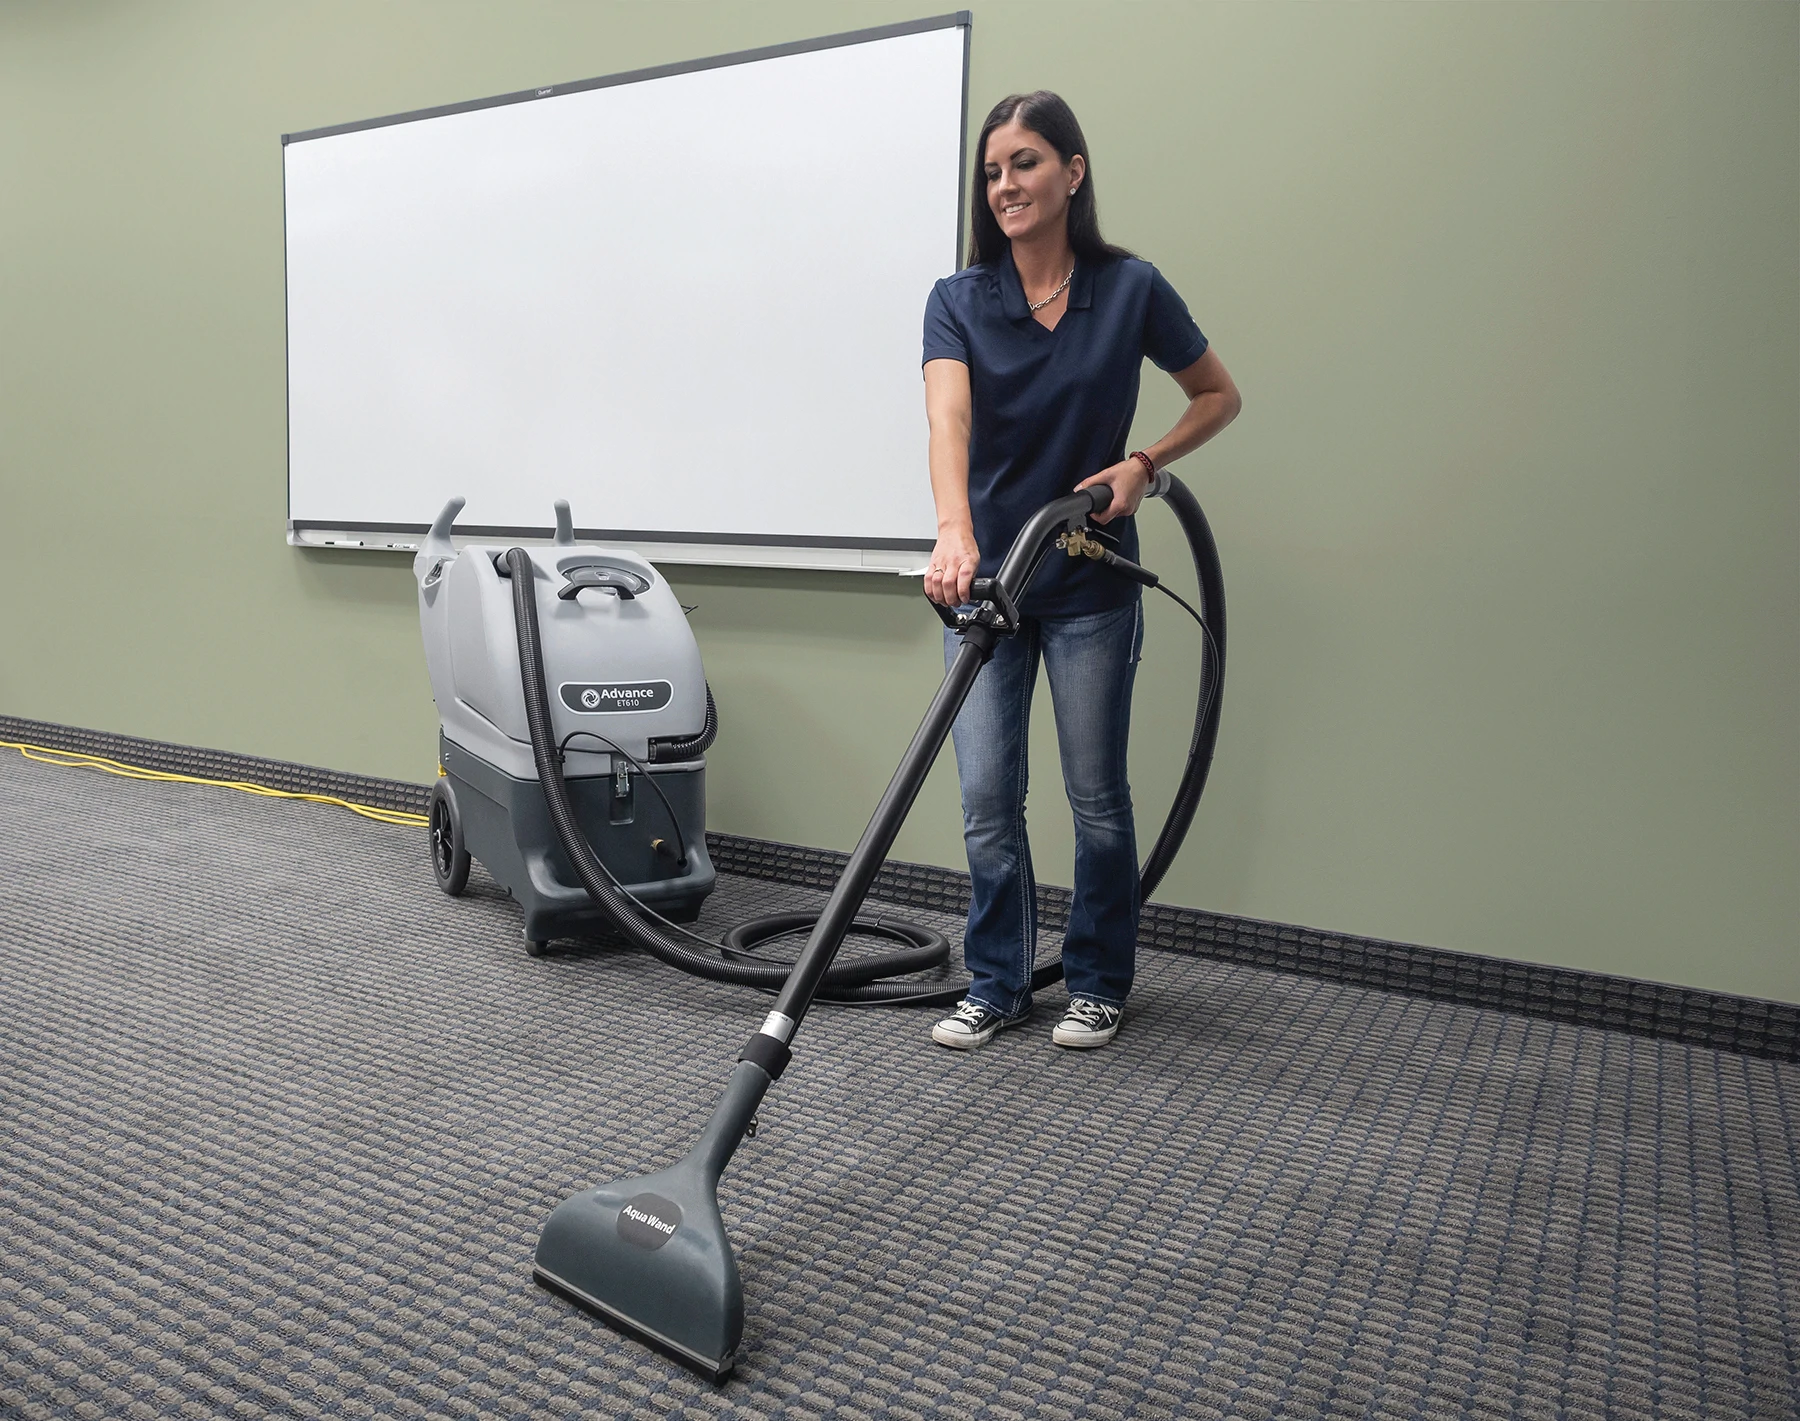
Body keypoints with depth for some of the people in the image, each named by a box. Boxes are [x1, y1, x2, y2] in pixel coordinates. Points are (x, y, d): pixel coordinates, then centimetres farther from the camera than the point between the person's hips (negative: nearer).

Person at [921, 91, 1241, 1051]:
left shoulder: (1131, 289, -5)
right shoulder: (958, 300, -5)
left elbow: (1219, 397, 7)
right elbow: (948, 420, -23)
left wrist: (1143, 464, -11)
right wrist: (954, 530, -42)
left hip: (1090, 582, -1)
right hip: (987, 575, 1)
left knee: (1096, 795, 7)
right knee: (987, 798, 3)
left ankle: (1099, 982, 26)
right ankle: (997, 986, 20)